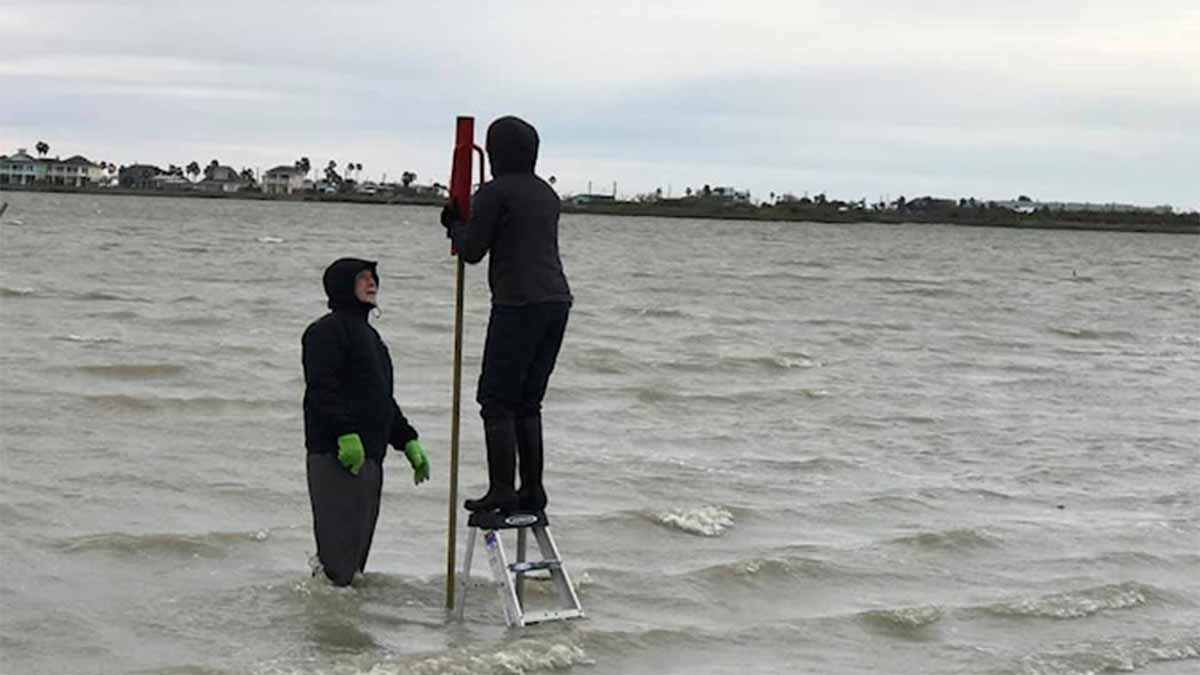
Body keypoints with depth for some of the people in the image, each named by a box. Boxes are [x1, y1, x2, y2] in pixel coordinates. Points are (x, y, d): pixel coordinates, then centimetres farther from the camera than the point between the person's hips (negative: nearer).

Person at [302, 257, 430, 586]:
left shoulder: (369, 334, 25)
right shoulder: (327, 330, -6)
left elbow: (383, 399, 29)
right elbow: (321, 389, -18)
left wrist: (408, 441, 24)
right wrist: (346, 434, -25)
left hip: (370, 454, 10)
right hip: (336, 454, -9)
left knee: (361, 537, 11)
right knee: (339, 540, -11)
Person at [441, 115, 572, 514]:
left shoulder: (495, 192, -6)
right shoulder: (547, 194, 18)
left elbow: (472, 251, -4)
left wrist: (454, 225, 17)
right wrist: (466, 224, 35)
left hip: (518, 305, -8)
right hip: (557, 301, 8)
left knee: (497, 400, -3)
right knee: (527, 402, 13)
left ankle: (502, 490, -7)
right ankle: (532, 490, 11)